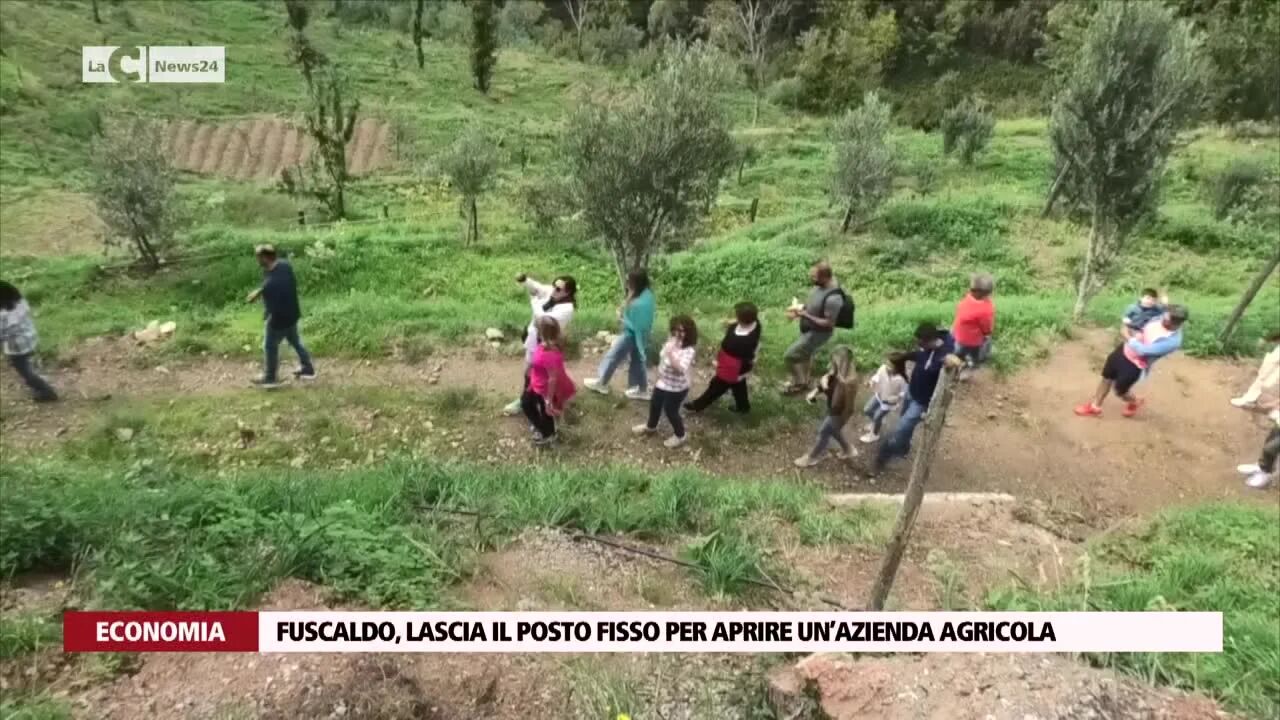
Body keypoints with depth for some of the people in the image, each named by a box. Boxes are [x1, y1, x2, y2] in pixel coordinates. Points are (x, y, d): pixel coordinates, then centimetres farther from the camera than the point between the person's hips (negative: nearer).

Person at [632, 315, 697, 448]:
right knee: (654, 405, 26)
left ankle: (680, 435, 37)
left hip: (676, 388, -9)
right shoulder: (671, 342, -6)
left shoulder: (688, 351, -32)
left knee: (671, 411, 10)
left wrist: (670, 353, -52)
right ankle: (650, 426, 55)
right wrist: (660, 372, 19)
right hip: (662, 383, 9)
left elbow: (680, 369, -45)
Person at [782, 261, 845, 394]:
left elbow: (829, 323, -29)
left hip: (817, 333, -9)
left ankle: (799, 383, 24)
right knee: (805, 355, 28)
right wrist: (801, 308, -5)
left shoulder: (833, 298, -38)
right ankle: (803, 381, 51)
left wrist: (806, 315, -30)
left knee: (790, 356, 0)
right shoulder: (821, 284, -11)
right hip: (809, 329, 9)